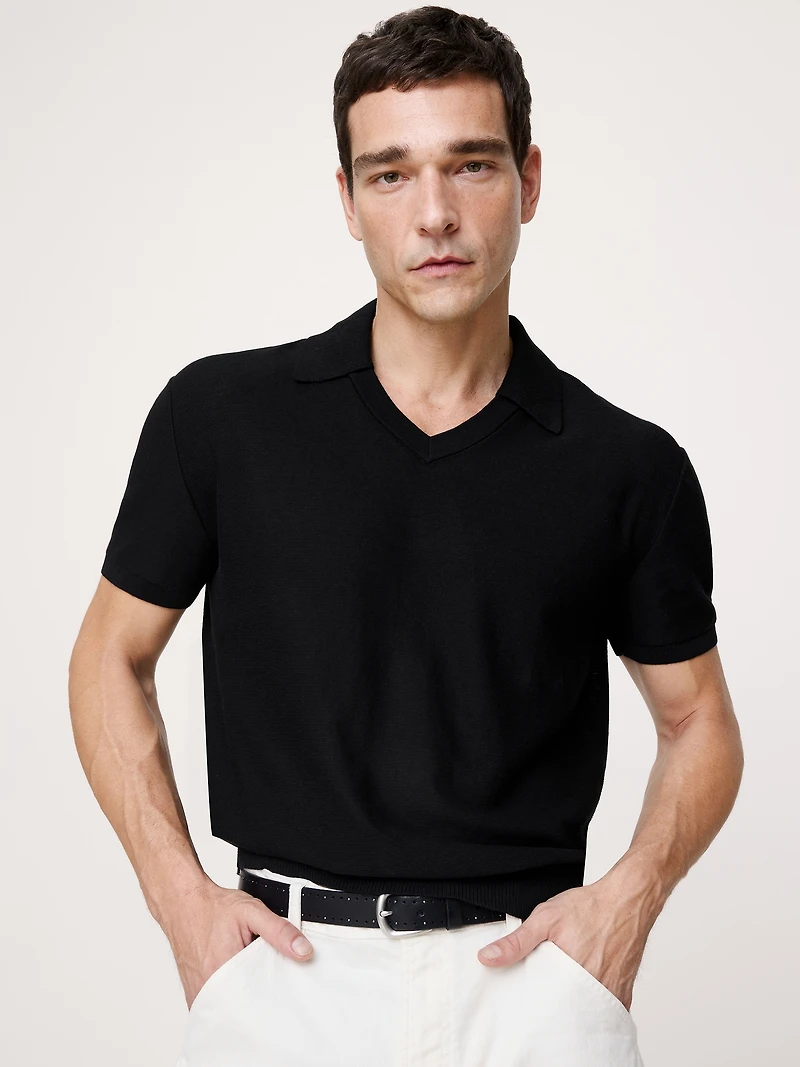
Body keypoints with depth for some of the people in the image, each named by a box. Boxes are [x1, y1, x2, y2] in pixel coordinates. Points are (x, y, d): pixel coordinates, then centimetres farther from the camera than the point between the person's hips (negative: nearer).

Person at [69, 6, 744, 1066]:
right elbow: (112, 660, 9)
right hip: (288, 965, 0)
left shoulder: (630, 468, -1)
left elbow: (698, 719, 11)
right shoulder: (220, 414, -2)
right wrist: (181, 897, -2)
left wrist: (633, 891, -6)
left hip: (525, 970, 0)